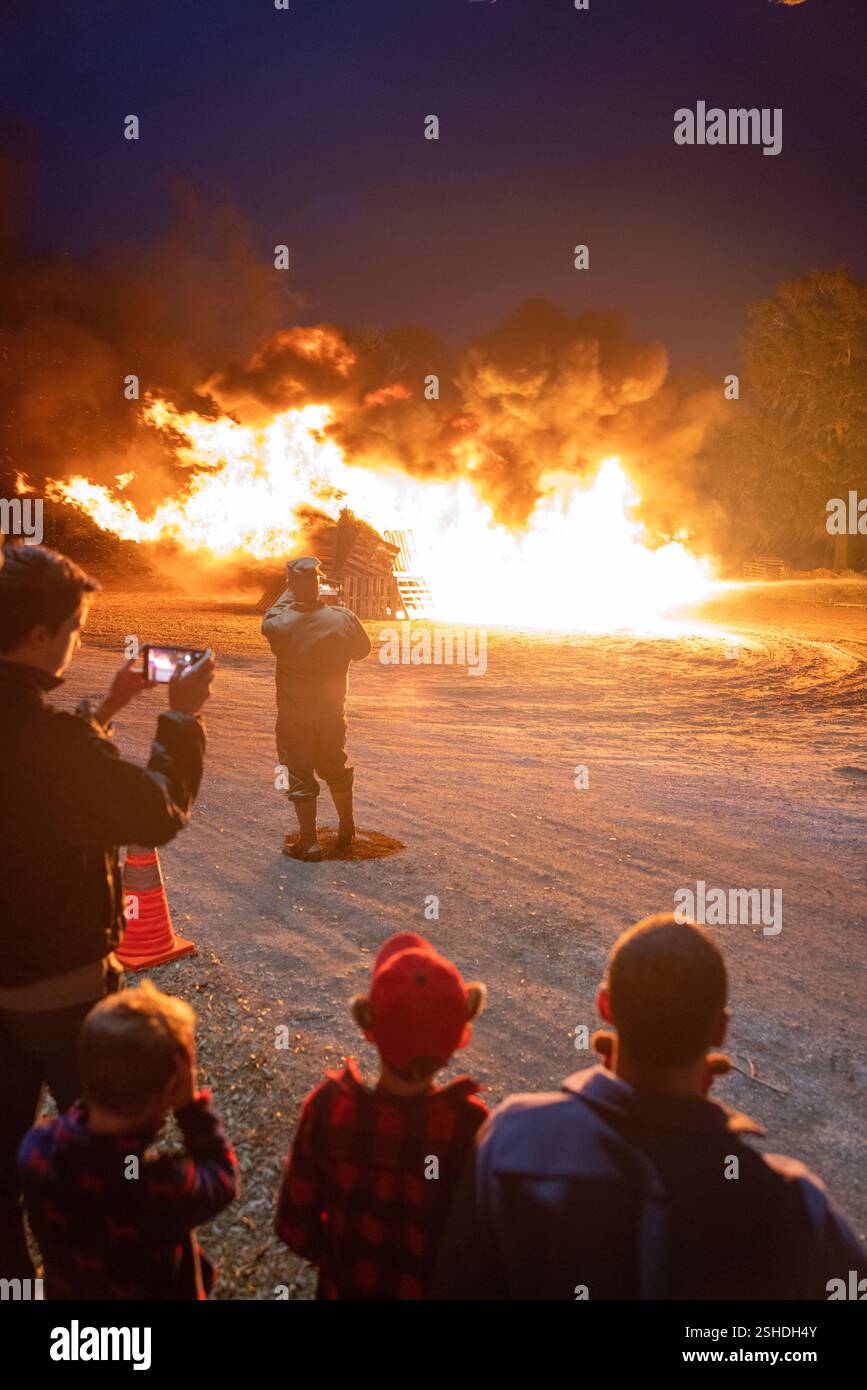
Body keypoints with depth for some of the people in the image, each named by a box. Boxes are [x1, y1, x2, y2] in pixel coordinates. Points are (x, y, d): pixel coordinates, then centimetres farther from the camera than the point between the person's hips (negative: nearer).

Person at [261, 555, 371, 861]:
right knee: (336, 769, 21)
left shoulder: (281, 623, -18)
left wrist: (289, 596, 11)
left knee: (299, 776, 9)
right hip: (332, 712, 2)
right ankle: (347, 831, 34)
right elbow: (362, 650, 2)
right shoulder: (343, 619, -15)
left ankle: (309, 842, 11)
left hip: (294, 715, -2)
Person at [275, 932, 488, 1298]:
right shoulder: (468, 1124, -31)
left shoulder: (328, 1107, -25)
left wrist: (346, 1260, 5)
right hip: (439, 1288, -1)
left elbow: (295, 1225, -12)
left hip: (349, 1287, 2)